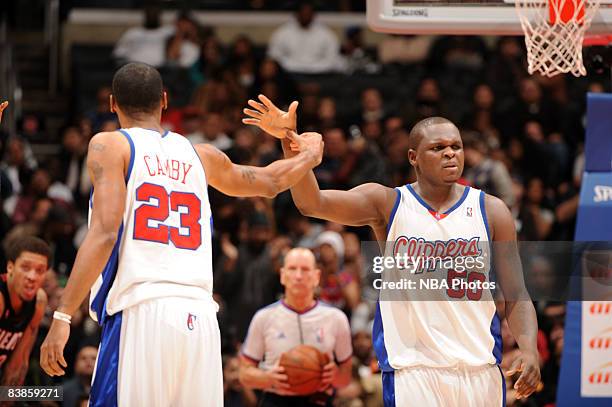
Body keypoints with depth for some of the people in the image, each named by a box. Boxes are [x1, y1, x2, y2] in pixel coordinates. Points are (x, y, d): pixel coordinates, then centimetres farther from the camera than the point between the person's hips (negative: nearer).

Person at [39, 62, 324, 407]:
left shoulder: (110, 146, 5)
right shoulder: (202, 157, 20)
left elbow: (105, 233, -8)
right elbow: (270, 181, 37)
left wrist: (63, 316, -11)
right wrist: (310, 156, 59)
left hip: (141, 316, -5)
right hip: (201, 318, 5)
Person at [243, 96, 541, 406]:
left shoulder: (491, 211, 5)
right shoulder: (386, 204, 2)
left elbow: (516, 296, 7)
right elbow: (312, 202, -13)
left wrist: (529, 349, -11)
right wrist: (289, 141, -27)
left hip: (480, 369, 2)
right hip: (413, 367, -2)